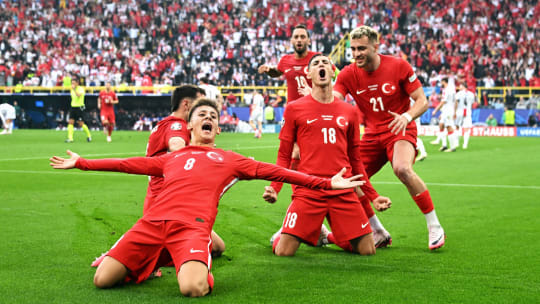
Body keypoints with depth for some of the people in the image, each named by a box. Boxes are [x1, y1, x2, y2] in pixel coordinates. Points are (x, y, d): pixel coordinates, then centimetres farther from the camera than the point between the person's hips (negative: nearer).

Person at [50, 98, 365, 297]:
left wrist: (326, 183, 14)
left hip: (193, 226, -3)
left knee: (193, 288, -34)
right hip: (153, 222, 4)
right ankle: (149, 263, 19)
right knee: (103, 279, -11)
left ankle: (204, 270, 3)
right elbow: (128, 164, 36)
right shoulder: (171, 158, 32)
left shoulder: (229, 160, 25)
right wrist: (80, 163, 36)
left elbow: (274, 171, 20)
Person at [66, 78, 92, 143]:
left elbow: (79, 95, -30)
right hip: (73, 107, 6)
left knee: (81, 124, -4)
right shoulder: (72, 89, 11)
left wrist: (74, 89, -30)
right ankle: (70, 138, -7)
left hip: (80, 107, -6)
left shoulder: (81, 88, -10)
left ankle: (88, 136, 16)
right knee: (70, 122, -6)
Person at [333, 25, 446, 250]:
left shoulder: (398, 66, -10)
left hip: (400, 130, -5)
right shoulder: (348, 74, -3)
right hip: (372, 134, 5)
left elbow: (422, 101, -8)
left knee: (402, 169, -33)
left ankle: (434, 227, -19)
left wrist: (407, 116, -29)